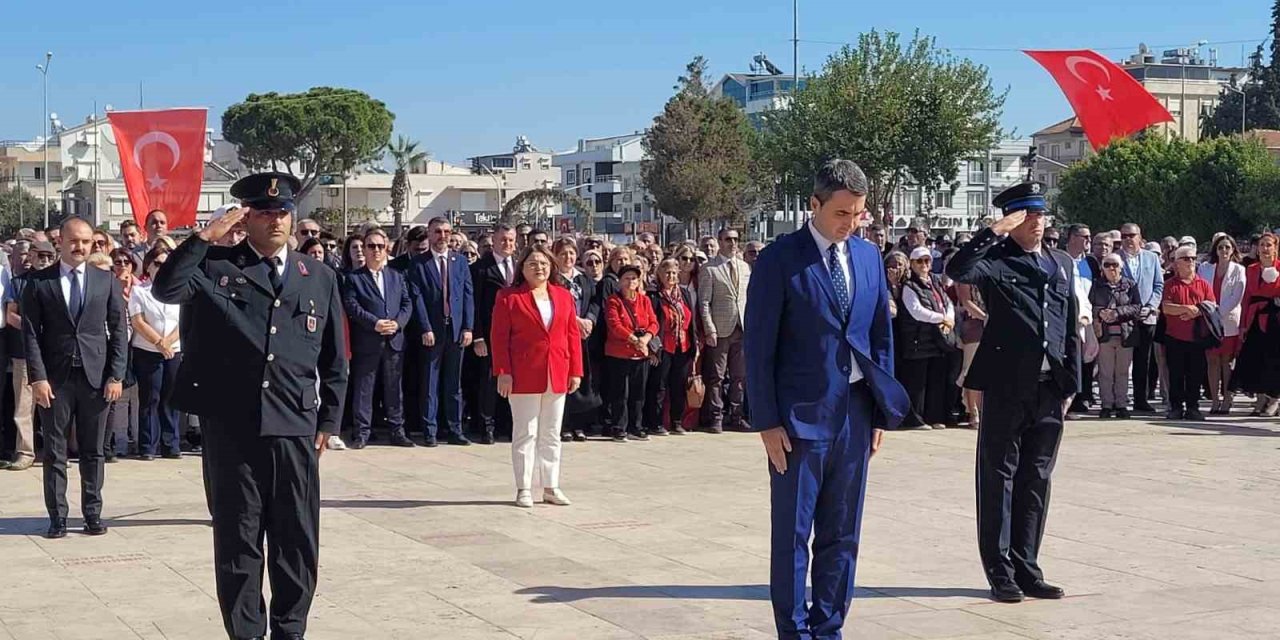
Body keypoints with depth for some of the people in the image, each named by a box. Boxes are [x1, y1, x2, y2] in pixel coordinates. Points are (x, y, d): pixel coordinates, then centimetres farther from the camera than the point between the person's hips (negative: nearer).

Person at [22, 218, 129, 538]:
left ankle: (93, 514, 14)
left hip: (96, 376, 1)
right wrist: (37, 377, -9)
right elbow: (31, 333, 0)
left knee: (93, 451, 7)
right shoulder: (38, 282, 3)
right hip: (55, 378, -1)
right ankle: (57, 517, 9)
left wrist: (116, 376, -2)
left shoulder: (107, 281, 7)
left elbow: (119, 330, 6)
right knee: (54, 451, 3)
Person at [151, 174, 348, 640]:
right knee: (237, 538, 6)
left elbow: (334, 360, 13)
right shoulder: (216, 267, 4)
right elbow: (165, 289, -15)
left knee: (297, 540, 7)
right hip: (230, 427, -2)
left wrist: (329, 421, 9)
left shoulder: (320, 278, 10)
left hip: (296, 428, 2)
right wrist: (207, 235, -15)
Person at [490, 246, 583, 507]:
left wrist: (575, 371, 4)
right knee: (525, 433, 0)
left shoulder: (563, 296, 10)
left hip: (556, 377, 4)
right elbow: (499, 336, -5)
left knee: (551, 435, 9)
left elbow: (573, 335, 9)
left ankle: (551, 487, 16)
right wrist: (502, 372, -12)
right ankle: (524, 489, 6)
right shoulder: (509, 297, -2)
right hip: (523, 376, -4)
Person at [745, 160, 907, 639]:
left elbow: (882, 336, 13)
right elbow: (759, 347, -8)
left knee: (841, 535, 11)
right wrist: (768, 422, -11)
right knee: (792, 535, 4)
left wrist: (881, 411, 9)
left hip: (855, 416, 5)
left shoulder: (869, 256, 9)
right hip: (801, 418, -5)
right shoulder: (780, 259, -8)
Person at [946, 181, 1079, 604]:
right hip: (1006, 386, -5)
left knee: (1036, 480, 10)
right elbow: (958, 271, -25)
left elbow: (1072, 328, 16)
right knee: (999, 478, 2)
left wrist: (1071, 383, 11)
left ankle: (1026, 569, 18)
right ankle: (1001, 574, 8)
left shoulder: (1064, 264, 15)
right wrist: (996, 231, -21)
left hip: (1050, 389, 5)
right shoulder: (996, 260, -2)